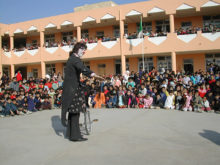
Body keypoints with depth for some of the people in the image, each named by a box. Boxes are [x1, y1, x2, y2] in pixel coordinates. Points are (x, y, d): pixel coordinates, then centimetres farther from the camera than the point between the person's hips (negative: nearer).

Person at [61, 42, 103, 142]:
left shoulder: (72, 58, 18)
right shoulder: (74, 59, -14)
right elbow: (82, 68, -35)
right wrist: (92, 74, -51)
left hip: (70, 88, 10)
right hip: (72, 88, -10)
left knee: (72, 111, 14)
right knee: (75, 111, -7)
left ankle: (71, 134, 23)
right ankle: (75, 136, -1)